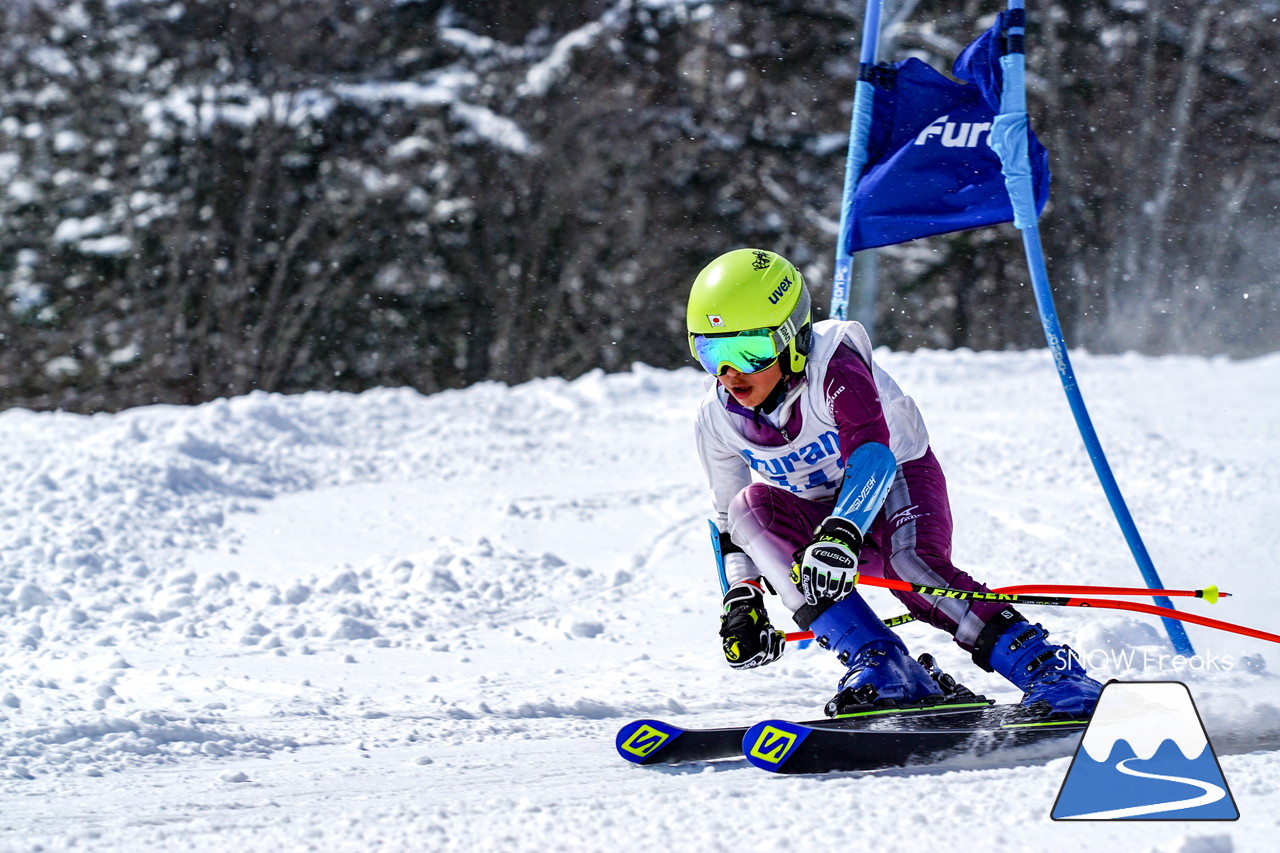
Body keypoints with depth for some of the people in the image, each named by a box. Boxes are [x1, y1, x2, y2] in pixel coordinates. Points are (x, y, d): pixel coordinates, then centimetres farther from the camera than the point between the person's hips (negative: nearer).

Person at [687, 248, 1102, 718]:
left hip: (897, 481, -5)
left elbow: (872, 455, -42)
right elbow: (730, 522, 5)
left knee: (910, 560, -38)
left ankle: (1047, 670, -39)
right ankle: (881, 666, -36)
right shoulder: (717, 420, -10)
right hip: (823, 517, 5)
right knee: (751, 504, -28)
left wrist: (841, 534, -58)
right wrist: (742, 596, -10)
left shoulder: (833, 366, -27)